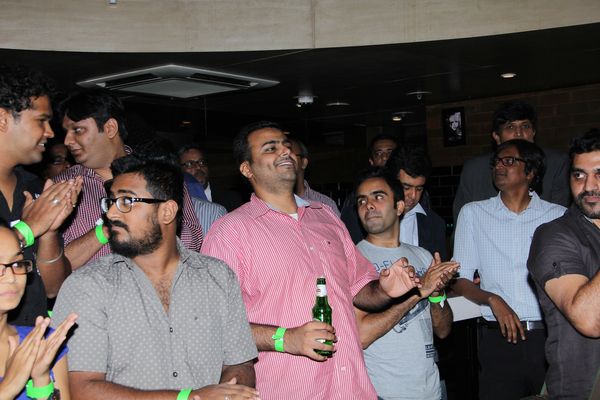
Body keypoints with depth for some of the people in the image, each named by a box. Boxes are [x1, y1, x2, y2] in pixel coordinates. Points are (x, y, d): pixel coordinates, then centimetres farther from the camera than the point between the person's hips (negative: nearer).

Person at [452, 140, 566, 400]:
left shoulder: (558, 216, 7)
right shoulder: (473, 213, 8)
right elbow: (460, 281, 5)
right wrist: (492, 299, -12)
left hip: (550, 336, 0)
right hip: (499, 338, 0)